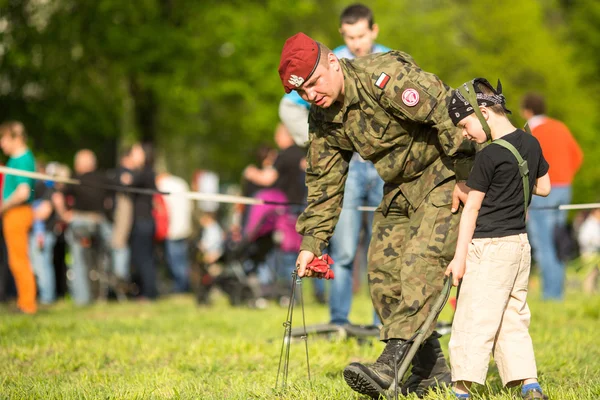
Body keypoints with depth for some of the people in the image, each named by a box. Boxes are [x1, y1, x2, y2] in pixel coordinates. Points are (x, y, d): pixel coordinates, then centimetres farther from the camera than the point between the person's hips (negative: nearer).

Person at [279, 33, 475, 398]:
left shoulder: (385, 76, -24)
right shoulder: (323, 120, 2)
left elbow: (447, 112, -27)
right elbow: (324, 183, 9)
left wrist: (464, 176, -24)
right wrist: (311, 243, 1)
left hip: (447, 176, -8)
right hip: (400, 189, 8)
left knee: (421, 262, -21)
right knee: (383, 269, 1)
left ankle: (391, 366, -30)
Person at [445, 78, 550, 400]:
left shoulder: (489, 156, -15)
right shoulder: (530, 144, 6)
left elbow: (472, 209, -11)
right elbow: (544, 187, 20)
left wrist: (460, 256, -8)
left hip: (489, 246, -8)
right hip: (520, 243, 8)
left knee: (473, 320, -4)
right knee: (514, 320, 13)